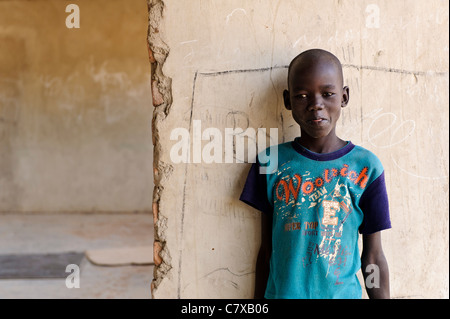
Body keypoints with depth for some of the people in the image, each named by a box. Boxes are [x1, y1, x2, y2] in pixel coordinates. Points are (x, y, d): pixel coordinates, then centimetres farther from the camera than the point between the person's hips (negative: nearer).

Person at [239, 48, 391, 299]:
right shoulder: (270, 163, -2)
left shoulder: (366, 167, -5)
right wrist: (258, 305, 6)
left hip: (343, 293, 0)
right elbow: (266, 250, 4)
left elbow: (373, 257, 0)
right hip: (281, 293, 1)